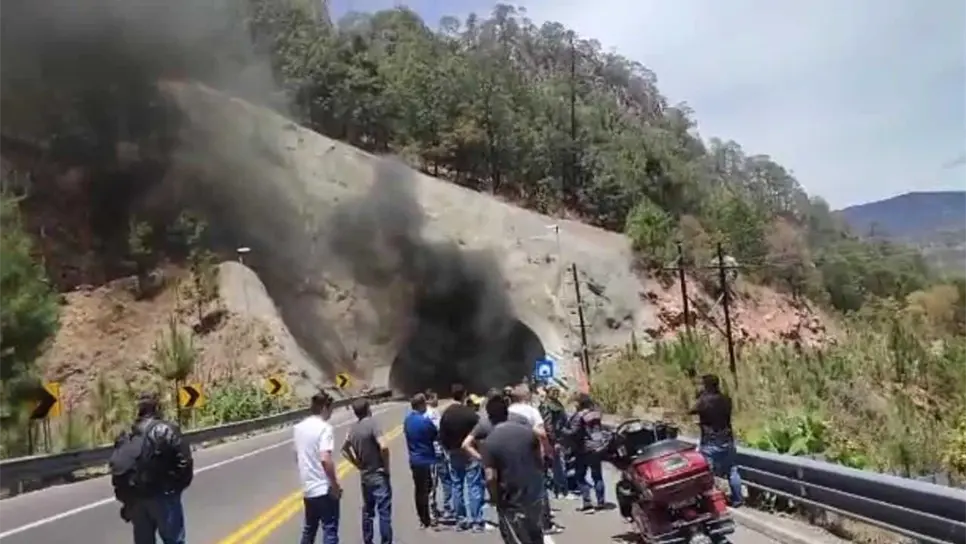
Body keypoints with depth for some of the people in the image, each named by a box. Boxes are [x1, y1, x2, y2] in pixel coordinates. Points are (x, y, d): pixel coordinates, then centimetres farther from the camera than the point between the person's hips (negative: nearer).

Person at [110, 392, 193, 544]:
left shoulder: (127, 436, 10)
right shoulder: (167, 431, -9)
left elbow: (117, 466, 6)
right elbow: (184, 462, -15)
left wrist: (126, 496, 12)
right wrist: (178, 486, 2)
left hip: (135, 498, 6)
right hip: (162, 495, -6)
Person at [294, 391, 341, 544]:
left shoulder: (299, 427, 8)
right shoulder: (324, 428, -16)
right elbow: (325, 459, -26)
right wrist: (335, 485, -17)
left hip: (308, 488, 7)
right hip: (324, 488, -7)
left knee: (309, 528, 20)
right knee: (330, 529, 1)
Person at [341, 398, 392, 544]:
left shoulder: (353, 428, 5)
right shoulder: (372, 423, -17)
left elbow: (344, 449, 18)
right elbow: (384, 446, -28)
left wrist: (358, 464, 15)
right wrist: (386, 466, -14)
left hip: (365, 476, 7)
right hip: (379, 475, -7)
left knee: (367, 511, 18)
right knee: (384, 512, -3)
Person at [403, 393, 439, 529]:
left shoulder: (407, 418, 3)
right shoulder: (425, 420, -21)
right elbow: (435, 436, -11)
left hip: (414, 459, 8)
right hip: (425, 459, -8)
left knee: (419, 489, 17)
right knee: (425, 489, 1)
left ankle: (423, 517, 27)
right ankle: (426, 520, 8)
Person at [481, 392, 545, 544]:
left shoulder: (490, 442, -14)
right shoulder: (528, 430, -4)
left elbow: (491, 478, -19)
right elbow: (540, 460, 6)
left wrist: (496, 499, -4)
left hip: (511, 503, -4)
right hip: (535, 496, 4)